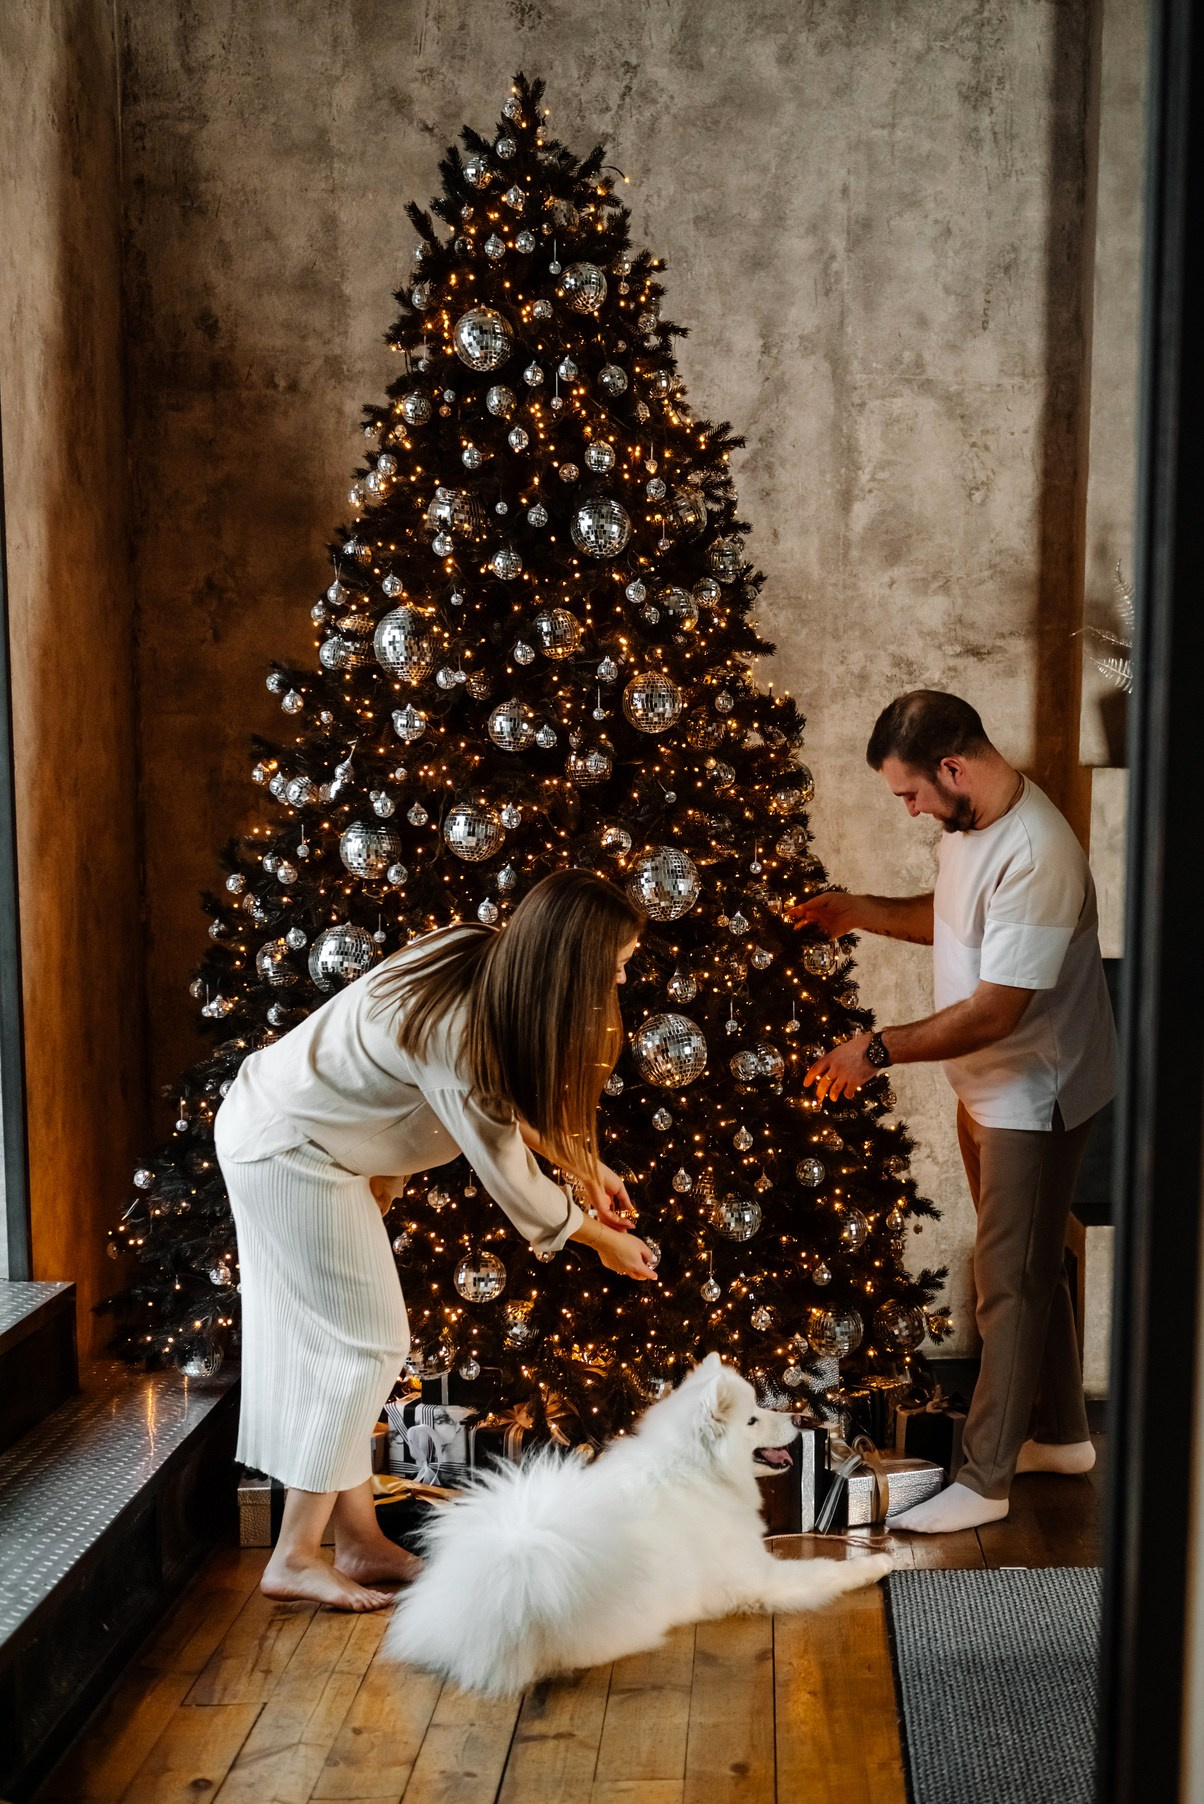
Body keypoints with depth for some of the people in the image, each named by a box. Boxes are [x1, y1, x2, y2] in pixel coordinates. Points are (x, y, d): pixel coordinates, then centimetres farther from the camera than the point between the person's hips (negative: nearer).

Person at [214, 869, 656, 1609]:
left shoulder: (481, 957, -8)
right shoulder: (457, 1031, -32)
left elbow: (522, 1088, 10)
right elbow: (508, 1175, -20)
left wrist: (585, 1163, 10)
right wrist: (601, 1237, -5)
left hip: (289, 1130, 9)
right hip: (290, 1152, -9)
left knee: (327, 1341, 13)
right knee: (362, 1344, -2)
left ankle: (361, 1541, 22)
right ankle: (296, 1556, 10)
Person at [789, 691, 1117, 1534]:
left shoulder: (1037, 857, -31)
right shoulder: (973, 822, 0)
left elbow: (994, 1013, -30)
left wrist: (878, 1050, -23)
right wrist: (859, 911, 4)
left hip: (1035, 1098, -9)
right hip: (989, 1088, 9)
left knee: (1011, 1283, 2)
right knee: (1028, 1268, 20)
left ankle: (986, 1480, 16)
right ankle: (1060, 1433, 37)